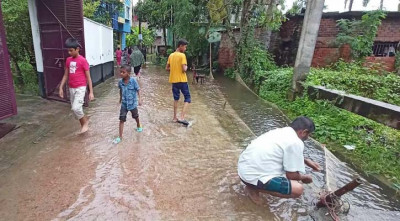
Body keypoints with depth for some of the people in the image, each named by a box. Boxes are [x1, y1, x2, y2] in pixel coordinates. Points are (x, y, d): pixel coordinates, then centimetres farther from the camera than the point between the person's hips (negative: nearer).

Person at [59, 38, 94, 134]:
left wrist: (91, 92, -12)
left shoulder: (83, 60, -11)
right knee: (74, 108, 11)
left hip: (80, 88, -7)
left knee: (76, 108, -17)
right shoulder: (68, 60, 8)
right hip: (71, 88, 7)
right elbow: (66, 75, 14)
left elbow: (88, 77, -10)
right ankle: (83, 123, 28)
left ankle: (85, 122, 8)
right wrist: (61, 88, 8)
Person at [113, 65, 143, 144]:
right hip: (124, 104, 2)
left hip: (132, 103, -2)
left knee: (136, 116, 22)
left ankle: (138, 126, 54)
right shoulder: (120, 82, -8)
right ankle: (120, 137, 5)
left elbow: (138, 90, -10)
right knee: (121, 120, -1)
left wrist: (139, 99, -16)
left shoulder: (133, 81, -19)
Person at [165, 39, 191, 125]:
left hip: (173, 80, 7)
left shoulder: (171, 55, 8)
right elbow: (184, 69, -19)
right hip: (182, 80, -7)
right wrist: (186, 67, 1)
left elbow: (167, 68, 12)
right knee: (187, 98, 2)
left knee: (176, 98, 17)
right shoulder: (182, 55, -13)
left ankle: (175, 117, 20)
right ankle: (182, 117, -9)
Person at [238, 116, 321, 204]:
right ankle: (254, 188, -3)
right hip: (253, 176, -10)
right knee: (298, 189, -10)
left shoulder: (281, 131, 12)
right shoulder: (296, 143, -14)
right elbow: (291, 175, -9)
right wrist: (304, 177, 12)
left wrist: (306, 161, 34)